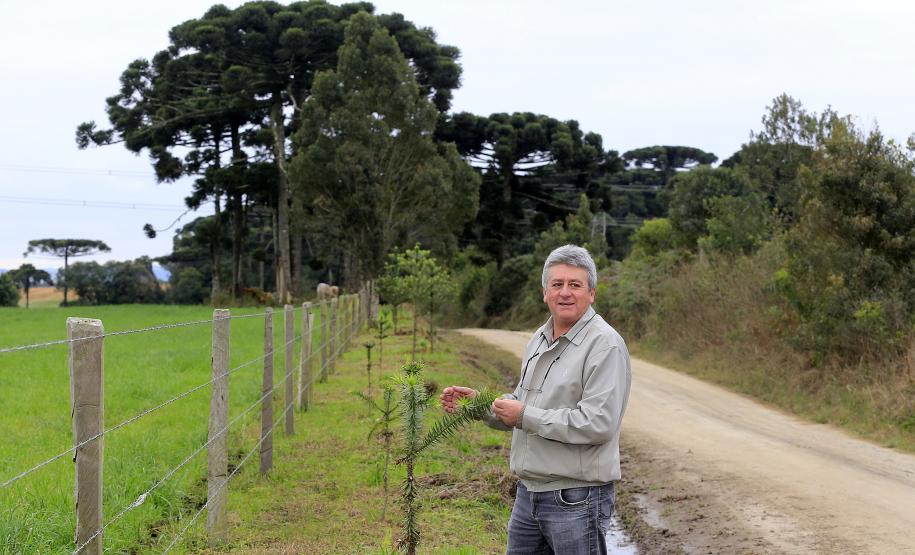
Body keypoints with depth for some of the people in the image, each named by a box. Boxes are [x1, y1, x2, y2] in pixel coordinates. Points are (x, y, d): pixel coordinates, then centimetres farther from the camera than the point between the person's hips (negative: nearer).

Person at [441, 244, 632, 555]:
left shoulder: (605, 345, -15)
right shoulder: (539, 339, 13)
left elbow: (598, 424, -24)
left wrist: (525, 416, -18)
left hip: (576, 499, -8)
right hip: (528, 493, 8)